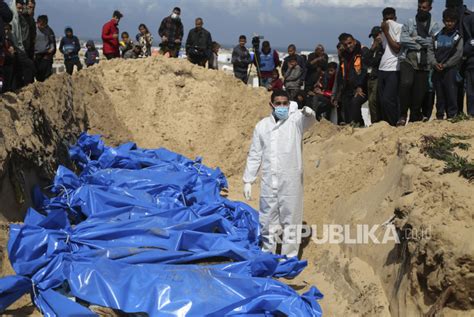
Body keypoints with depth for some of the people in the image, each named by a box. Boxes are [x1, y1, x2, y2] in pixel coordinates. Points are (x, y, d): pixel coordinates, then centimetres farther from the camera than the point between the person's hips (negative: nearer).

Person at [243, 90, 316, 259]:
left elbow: (308, 121, -27)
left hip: (291, 182, -3)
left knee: (290, 220, 4)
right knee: (267, 220, 12)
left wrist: (309, 113, -51)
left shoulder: (295, 121, -2)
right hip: (268, 182, 3)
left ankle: (290, 258, 16)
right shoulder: (262, 126, 8)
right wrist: (248, 180, 6)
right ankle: (267, 254, 28)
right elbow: (254, 156, 10)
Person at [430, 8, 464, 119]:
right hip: (437, 70, 3)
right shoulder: (438, 36, 14)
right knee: (439, 95, 6)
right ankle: (439, 116, 11)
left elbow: (458, 54, -4)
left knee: (451, 93, -8)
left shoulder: (458, 36, 4)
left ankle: (452, 116, -5)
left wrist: (445, 65, -11)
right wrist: (434, 63, -9)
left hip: (451, 70, -3)